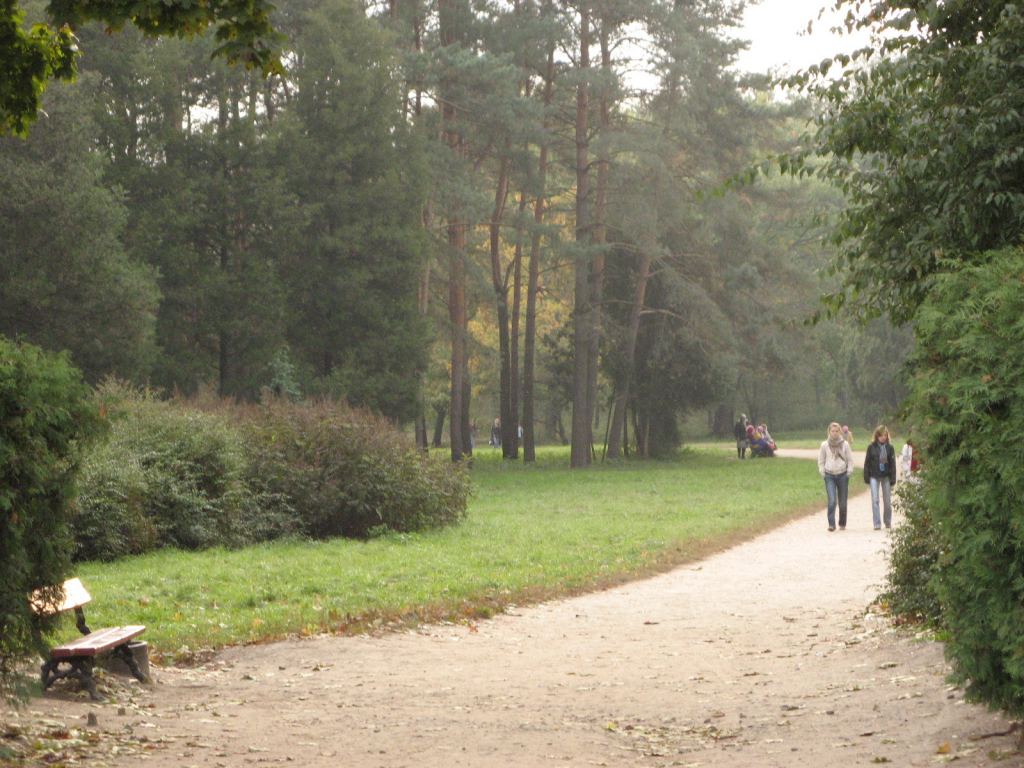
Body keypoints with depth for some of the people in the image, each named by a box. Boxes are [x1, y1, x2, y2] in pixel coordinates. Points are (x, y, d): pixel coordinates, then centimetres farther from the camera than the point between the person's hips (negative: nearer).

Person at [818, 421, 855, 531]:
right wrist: (823, 473, 1)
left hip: (842, 475, 1)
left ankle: (842, 524, 18)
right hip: (829, 476, -1)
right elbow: (821, 461, 10)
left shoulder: (845, 444, 1)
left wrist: (849, 472, -1)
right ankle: (831, 524, -16)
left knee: (842, 502, 5)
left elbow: (850, 460, 8)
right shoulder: (824, 445, 1)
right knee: (832, 501, -15)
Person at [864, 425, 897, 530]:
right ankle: (877, 524, -6)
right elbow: (867, 463, 1)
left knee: (887, 501, 9)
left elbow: (893, 464, 1)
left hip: (886, 477, 1)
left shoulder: (889, 447, 0)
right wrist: (866, 477, -3)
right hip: (874, 477, -1)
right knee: (875, 500, -7)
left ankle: (888, 522, 23)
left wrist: (893, 479, -4)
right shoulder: (872, 447, -3)